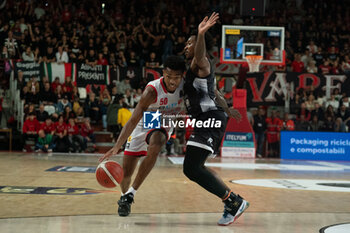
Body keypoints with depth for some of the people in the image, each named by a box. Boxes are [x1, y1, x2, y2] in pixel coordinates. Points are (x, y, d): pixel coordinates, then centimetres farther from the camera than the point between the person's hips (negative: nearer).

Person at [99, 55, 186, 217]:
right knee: (126, 171, -1)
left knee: (154, 148, -35)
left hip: (162, 125, 2)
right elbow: (133, 120, -34)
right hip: (142, 124, -1)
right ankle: (124, 196, 36)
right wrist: (117, 146, -43)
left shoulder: (186, 85, -21)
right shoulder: (152, 90, -32)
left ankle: (131, 194, -22)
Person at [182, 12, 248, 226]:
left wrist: (201, 34, -54)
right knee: (194, 168, 14)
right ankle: (232, 203, 19)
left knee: (192, 169, -16)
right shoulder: (199, 69, 22)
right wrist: (227, 109, 51)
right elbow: (215, 92, 36)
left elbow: (200, 55, -36)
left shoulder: (201, 64, -9)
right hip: (206, 120, 11)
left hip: (210, 120, -11)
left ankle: (234, 201, -9)